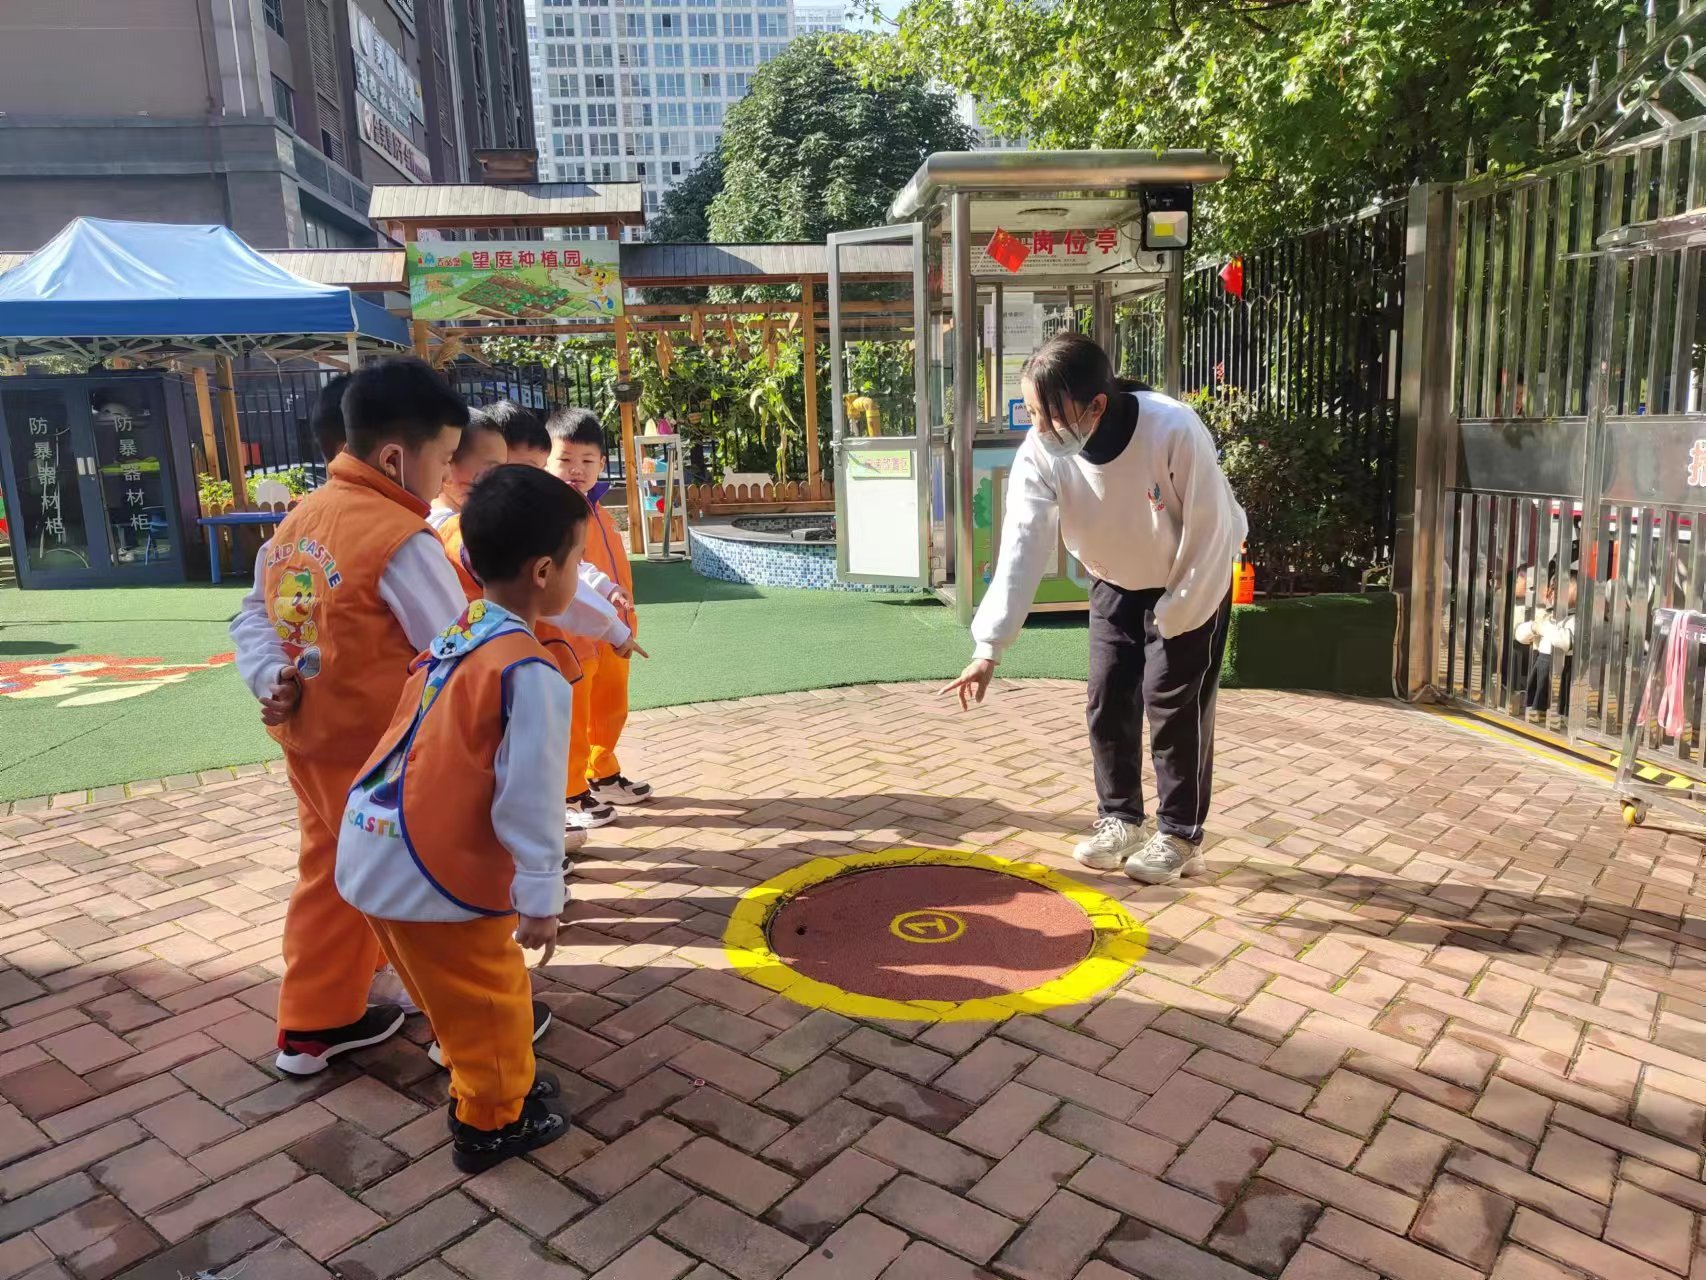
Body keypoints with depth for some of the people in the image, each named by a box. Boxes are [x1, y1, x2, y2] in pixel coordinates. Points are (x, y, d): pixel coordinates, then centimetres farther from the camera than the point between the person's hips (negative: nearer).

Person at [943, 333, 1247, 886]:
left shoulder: (1174, 431, -37)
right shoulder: (1041, 452, -25)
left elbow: (1210, 532, -27)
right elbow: (1021, 548, -30)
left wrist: (1174, 617, -18)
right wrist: (989, 647, -38)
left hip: (1194, 581, -4)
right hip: (1115, 581, 4)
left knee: (1174, 703, -5)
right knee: (1109, 697, 4)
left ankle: (1179, 836, 11)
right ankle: (1119, 820, 21)